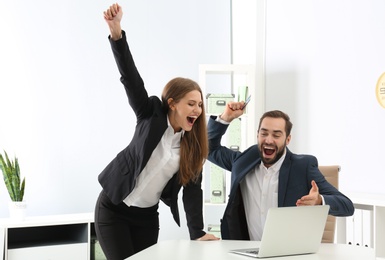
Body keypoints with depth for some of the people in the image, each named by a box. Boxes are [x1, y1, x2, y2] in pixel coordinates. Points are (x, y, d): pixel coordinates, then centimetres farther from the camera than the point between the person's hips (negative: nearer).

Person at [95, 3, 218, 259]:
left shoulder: (195, 145, -3)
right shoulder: (151, 114, -11)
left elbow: (192, 187, -6)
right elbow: (130, 78, -22)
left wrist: (197, 233, -14)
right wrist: (116, 31, -35)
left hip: (148, 215, 4)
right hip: (113, 208, -3)